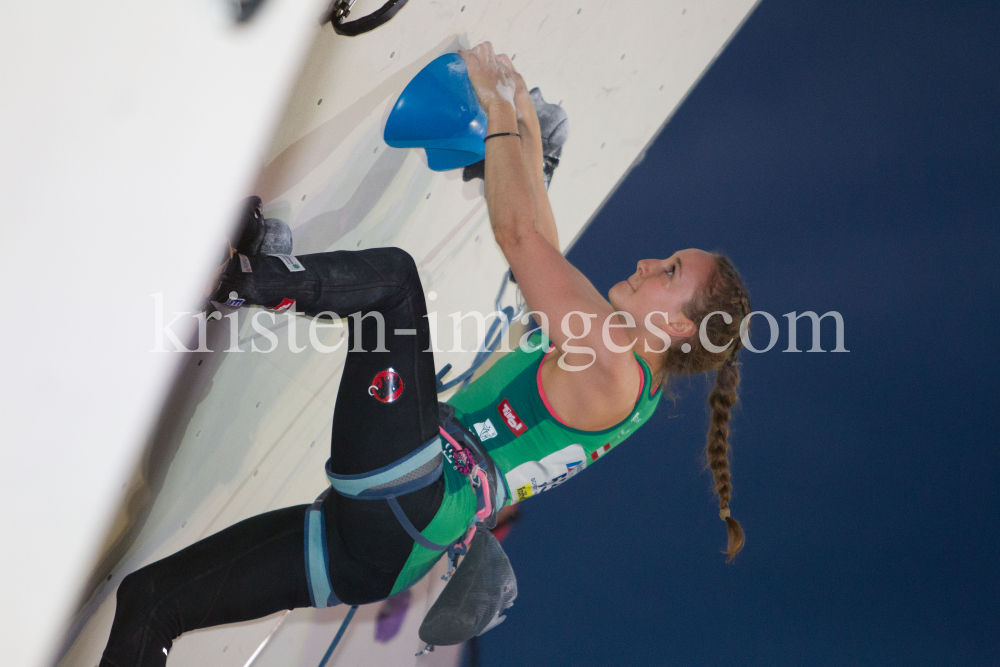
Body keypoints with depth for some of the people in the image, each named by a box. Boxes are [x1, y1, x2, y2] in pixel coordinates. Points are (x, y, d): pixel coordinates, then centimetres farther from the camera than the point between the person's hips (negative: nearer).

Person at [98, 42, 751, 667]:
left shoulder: (611, 370, -9)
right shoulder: (617, 373, 19)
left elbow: (519, 234, -12)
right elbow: (542, 248, 30)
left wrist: (501, 111, 0)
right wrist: (527, 127, 30)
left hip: (402, 514, -10)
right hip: (381, 555, 10)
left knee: (392, 275, -10)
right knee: (150, 596, 4)